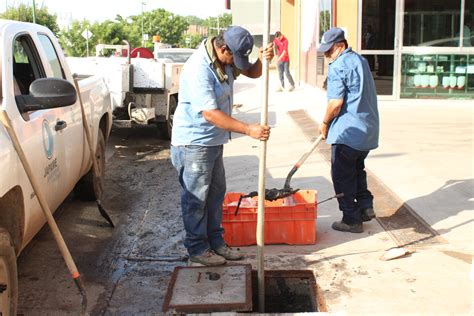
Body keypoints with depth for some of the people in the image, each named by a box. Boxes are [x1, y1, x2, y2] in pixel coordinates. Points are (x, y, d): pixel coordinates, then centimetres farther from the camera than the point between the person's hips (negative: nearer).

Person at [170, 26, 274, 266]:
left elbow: (252, 73, 9)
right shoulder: (198, 69, -28)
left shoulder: (225, 58, -1)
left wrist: (262, 60, -15)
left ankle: (215, 241, 31)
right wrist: (248, 130, -31)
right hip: (194, 143, -9)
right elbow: (210, 113, -31)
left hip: (213, 141, 9)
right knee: (196, 198, 3)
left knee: (216, 192, 17)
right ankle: (197, 249, 18)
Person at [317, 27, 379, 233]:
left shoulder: (338, 67, -15)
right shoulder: (361, 60, 14)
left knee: (342, 176, 2)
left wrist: (325, 123, -3)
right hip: (368, 130, 9)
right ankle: (365, 206, 22)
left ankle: (351, 220, 7)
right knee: (357, 170, 24)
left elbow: (336, 103, -21)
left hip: (348, 132, -9)